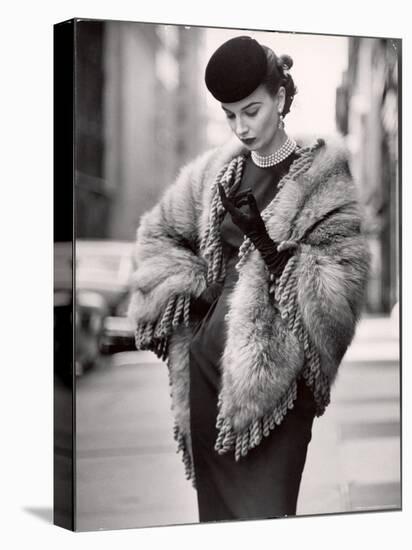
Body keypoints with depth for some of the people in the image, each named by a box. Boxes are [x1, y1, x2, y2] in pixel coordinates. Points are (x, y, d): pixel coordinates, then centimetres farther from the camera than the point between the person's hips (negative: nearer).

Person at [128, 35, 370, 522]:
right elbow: (157, 233, 21)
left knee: (262, 509, -8)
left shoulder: (324, 177, -7)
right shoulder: (217, 171, 8)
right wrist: (194, 290, 6)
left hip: (273, 376, -6)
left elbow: (342, 287, -14)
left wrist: (266, 243, -22)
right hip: (207, 363, 6)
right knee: (215, 503, 15)